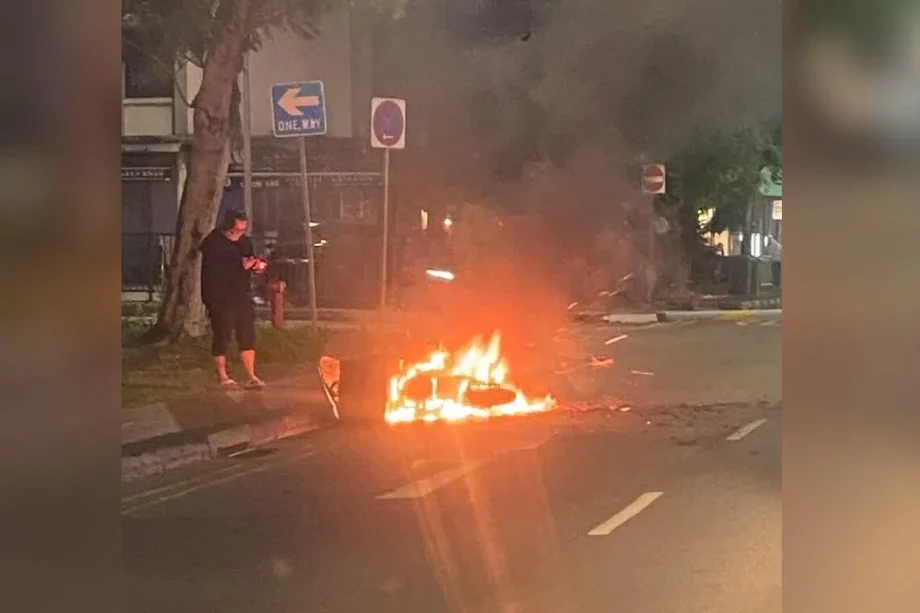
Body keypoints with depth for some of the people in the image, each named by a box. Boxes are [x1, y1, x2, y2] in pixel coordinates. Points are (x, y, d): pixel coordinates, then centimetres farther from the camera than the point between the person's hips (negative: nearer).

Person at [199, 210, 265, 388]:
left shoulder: (245, 241, 11)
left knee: (247, 336, 4)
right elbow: (213, 271, -18)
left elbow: (249, 262, 23)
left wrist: (255, 264, -1)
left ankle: (251, 377, 8)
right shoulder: (213, 243, -9)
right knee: (222, 336, 1)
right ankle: (223, 377, 12)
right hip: (221, 298, -6)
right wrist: (241, 266, -21)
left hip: (242, 296, 6)